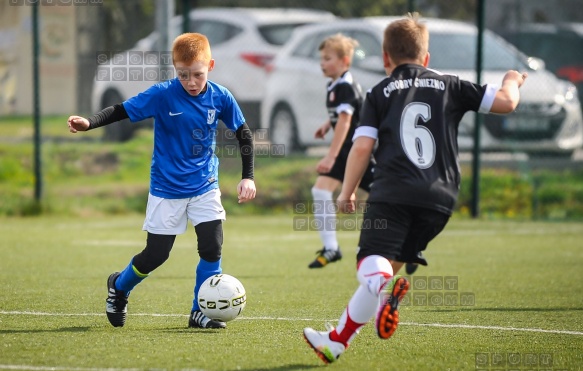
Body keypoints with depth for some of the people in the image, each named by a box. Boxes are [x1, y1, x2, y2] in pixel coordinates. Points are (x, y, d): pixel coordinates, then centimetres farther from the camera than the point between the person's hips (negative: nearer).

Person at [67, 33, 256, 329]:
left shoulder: (219, 97, -8)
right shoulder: (162, 95, -16)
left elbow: (243, 134, 4)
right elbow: (122, 111, -16)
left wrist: (248, 177, -2)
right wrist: (88, 124, -33)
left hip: (205, 186, 2)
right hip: (167, 189, -2)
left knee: (212, 247, -11)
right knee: (156, 255, 2)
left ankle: (200, 312, 5)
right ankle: (119, 286, 32)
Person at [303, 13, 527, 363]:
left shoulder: (380, 93, 11)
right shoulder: (449, 85, 16)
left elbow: (362, 147, 2)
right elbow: (505, 102, 12)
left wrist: (347, 191, 14)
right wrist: (512, 82, 36)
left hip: (393, 193, -3)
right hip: (440, 199, 3)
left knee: (373, 263, -11)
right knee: (392, 262, 15)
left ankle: (385, 286, -48)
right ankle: (337, 341, 11)